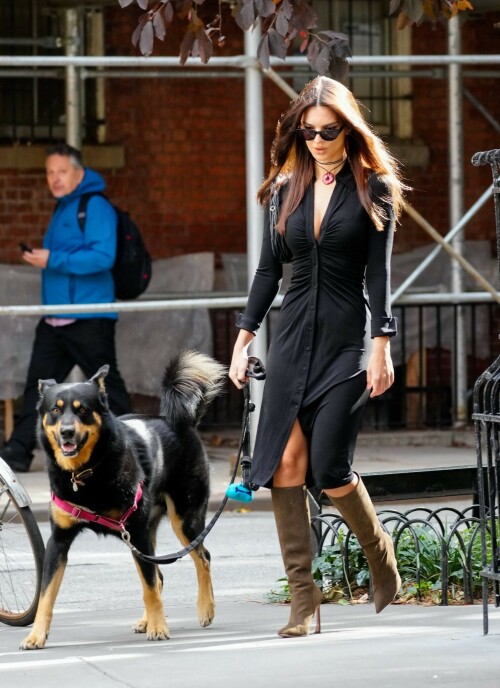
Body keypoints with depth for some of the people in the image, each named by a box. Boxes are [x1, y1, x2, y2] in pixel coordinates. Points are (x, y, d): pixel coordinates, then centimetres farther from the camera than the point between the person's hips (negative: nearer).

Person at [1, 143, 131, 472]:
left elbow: (102, 257, -21)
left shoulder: (95, 207, -10)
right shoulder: (62, 210, 19)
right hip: (55, 318, 8)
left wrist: (53, 260, -20)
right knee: (38, 382, 3)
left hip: (89, 318, -8)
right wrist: (41, 258, 11)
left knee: (107, 384, 0)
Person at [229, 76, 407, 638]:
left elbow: (378, 272, -4)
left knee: (330, 469, -11)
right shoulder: (286, 189, 11)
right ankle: (303, 596, -4)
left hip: (346, 340, -4)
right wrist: (243, 338, 7)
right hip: (293, 336, 4)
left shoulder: (373, 189, 0)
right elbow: (269, 269, 13)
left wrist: (381, 346, -10)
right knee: (285, 462, -7)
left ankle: (379, 553, 18)